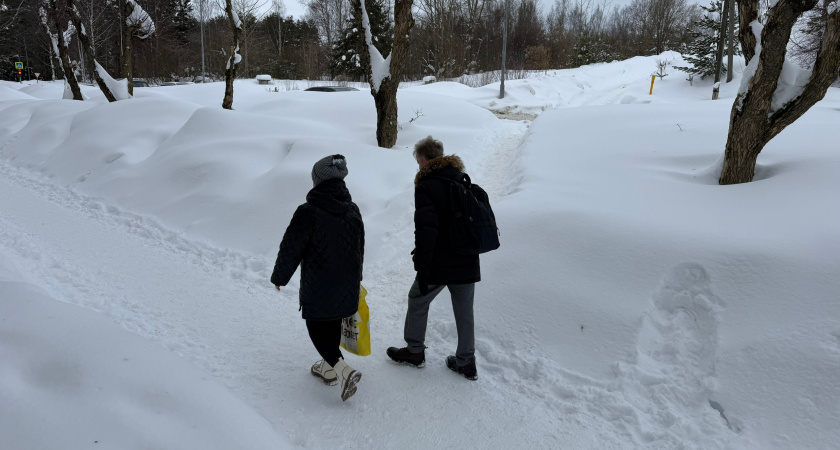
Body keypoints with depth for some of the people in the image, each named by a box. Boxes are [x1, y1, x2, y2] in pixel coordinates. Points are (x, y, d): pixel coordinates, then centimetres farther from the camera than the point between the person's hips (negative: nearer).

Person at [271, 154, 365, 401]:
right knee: (333, 324, 22)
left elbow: (291, 249, -14)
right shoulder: (353, 210, 1)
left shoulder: (308, 213, -21)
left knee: (317, 327, 9)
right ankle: (329, 368, 37)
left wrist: (279, 277, 3)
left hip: (317, 289, -6)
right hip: (347, 287, 6)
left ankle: (344, 370, -5)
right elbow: (360, 249, 12)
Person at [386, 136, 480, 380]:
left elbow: (426, 231, -22)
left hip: (439, 264, -6)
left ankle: (415, 351, 29)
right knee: (464, 311, 15)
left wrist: (422, 268, -17)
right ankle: (466, 362, 25)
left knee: (418, 301, 16)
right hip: (467, 263, 6)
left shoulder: (426, 187, -13)